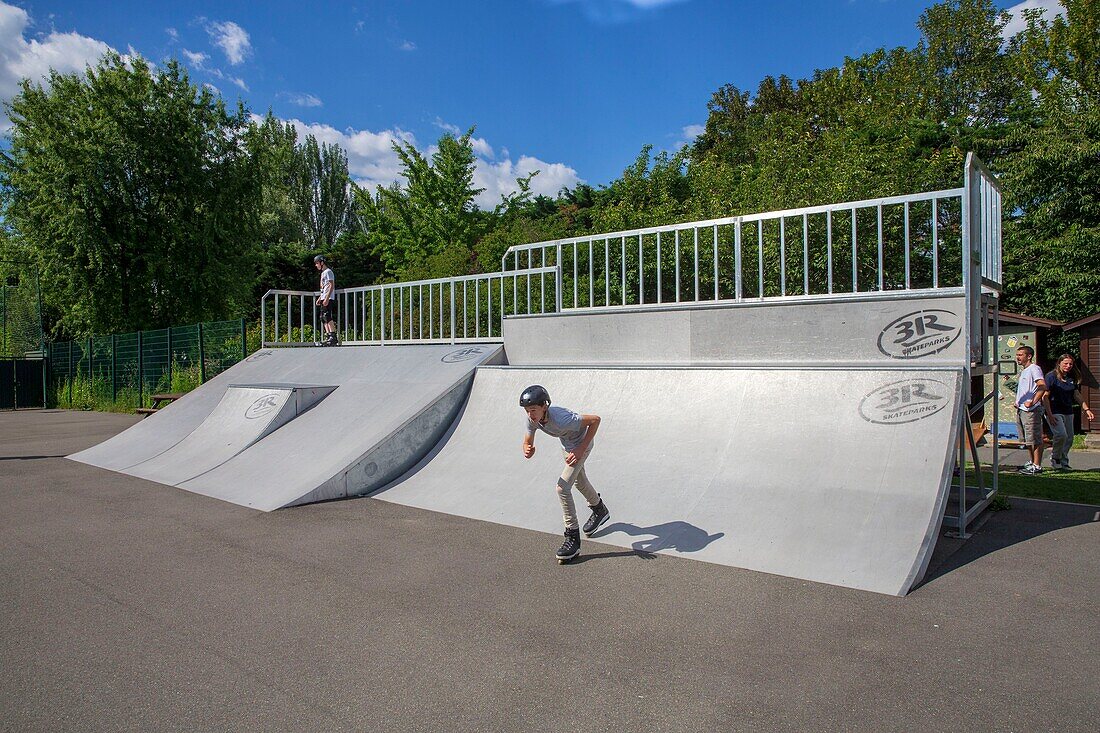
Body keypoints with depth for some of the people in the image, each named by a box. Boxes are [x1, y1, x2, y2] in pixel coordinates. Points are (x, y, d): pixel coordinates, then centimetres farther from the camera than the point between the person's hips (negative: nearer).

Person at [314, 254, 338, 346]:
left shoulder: (328, 271, -7)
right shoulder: (323, 273, 23)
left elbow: (331, 286, -15)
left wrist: (327, 298, -22)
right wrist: (320, 298, 21)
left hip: (329, 299, -10)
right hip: (324, 299, 10)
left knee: (327, 317, -16)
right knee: (323, 318, 6)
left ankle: (333, 337, -19)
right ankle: (328, 337, 5)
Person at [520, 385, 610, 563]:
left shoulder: (561, 420, -43)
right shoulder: (532, 419, -24)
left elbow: (595, 419, -36)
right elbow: (527, 443, -13)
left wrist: (581, 450, -34)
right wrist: (527, 451, -40)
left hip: (581, 444, -8)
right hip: (566, 445, 8)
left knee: (563, 488, -18)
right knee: (580, 482, 27)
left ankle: (573, 538, -7)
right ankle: (599, 510, 55)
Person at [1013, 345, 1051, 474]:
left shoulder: (1034, 368, -10)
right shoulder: (1023, 371, 20)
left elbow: (1043, 386, -24)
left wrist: (1032, 402, -26)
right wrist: (1018, 402, 18)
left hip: (1031, 410, -10)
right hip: (1021, 410, 10)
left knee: (1035, 439, -6)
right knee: (1027, 439, 16)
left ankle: (1037, 466, -4)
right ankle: (1031, 462, 26)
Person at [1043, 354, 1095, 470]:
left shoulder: (1072, 378, 11)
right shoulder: (1051, 376, -8)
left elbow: (1077, 395, 20)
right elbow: (1045, 396, -11)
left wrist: (1086, 409, 12)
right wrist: (1049, 415, -16)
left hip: (1068, 412, 7)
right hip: (1054, 411, -7)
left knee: (1069, 438, 7)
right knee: (1061, 435, -20)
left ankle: (1063, 462, 19)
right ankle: (1055, 458, 0)